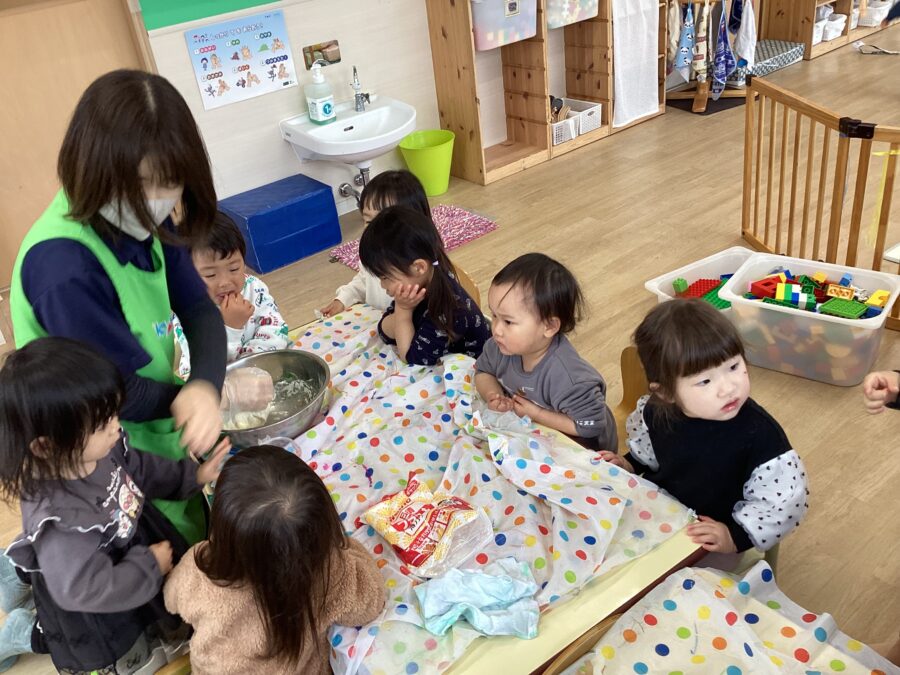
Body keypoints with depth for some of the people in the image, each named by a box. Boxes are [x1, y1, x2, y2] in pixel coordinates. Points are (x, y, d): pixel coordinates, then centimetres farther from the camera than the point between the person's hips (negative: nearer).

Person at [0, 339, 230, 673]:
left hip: (129, 547, 6)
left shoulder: (98, 448, -21)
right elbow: (86, 590, -35)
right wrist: (150, 566, -24)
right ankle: (30, 632, 25)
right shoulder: (58, 517, -42)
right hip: (94, 608, -6)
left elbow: (140, 470, 0)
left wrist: (192, 475, -8)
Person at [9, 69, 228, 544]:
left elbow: (199, 310, -9)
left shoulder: (144, 221, -10)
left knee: (202, 540, 27)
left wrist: (205, 386, -29)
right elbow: (122, 393, -29)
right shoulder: (63, 265, -33)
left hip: (161, 434, 7)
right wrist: (211, 394, -15)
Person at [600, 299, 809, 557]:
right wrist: (628, 465, -3)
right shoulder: (654, 414, -14)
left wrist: (735, 536, -25)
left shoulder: (759, 433, -29)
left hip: (712, 545, -3)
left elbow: (784, 502, -20)